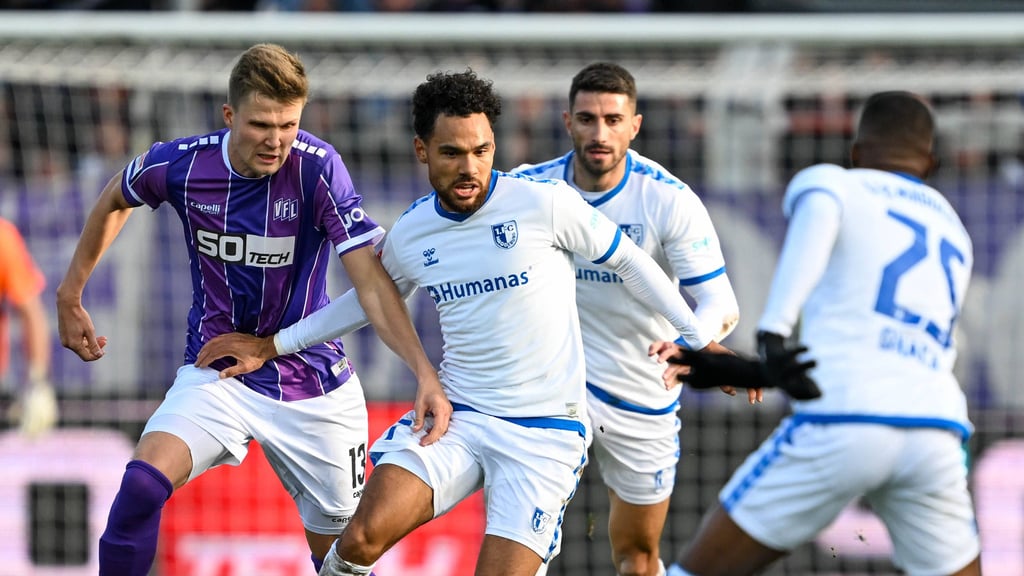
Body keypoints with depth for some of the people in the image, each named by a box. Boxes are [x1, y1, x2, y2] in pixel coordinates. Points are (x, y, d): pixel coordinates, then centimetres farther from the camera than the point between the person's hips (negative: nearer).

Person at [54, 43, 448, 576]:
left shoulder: (318, 169, -20)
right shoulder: (179, 164, -13)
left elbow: (371, 283, -24)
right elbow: (114, 201, 11)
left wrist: (425, 372, -36)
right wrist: (70, 296, 17)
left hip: (310, 380, -1)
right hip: (215, 372, 1)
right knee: (142, 486, -26)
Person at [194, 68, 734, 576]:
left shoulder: (544, 202, -10)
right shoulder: (409, 234, 3)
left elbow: (628, 261, 4)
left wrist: (701, 341, 9)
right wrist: (271, 345, 25)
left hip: (546, 431, -3)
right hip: (455, 418, 3)